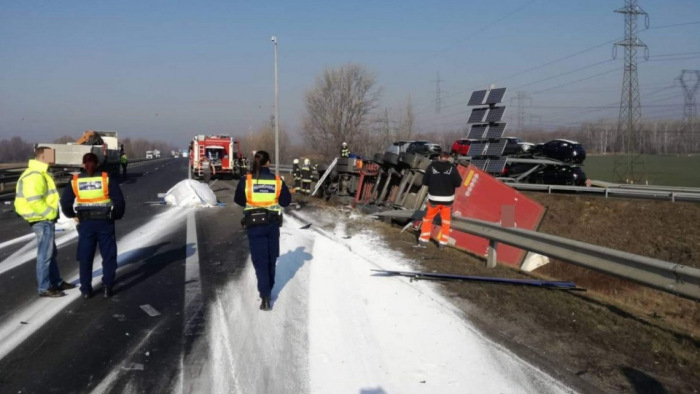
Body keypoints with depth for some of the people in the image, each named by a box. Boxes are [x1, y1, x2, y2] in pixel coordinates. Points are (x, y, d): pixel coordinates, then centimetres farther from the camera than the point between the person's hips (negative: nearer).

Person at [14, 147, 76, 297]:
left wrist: (52, 213, 14)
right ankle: (45, 288, 3)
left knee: (51, 253, 19)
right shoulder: (35, 175, -19)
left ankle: (57, 282, 29)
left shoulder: (40, 173, 16)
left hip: (46, 220, 11)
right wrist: (50, 213, -19)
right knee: (45, 255, -4)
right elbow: (34, 200, -27)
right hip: (42, 220, -11)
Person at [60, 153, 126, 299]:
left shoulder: (75, 181, -1)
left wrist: (72, 215, 14)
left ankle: (86, 289, 14)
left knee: (85, 257, 12)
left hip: (85, 223, 2)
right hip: (105, 222, -1)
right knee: (108, 255, 10)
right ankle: (108, 287, 10)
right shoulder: (106, 179, -6)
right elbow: (119, 200, -9)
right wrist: (116, 215, 5)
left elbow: (65, 202, -1)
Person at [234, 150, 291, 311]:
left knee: (260, 260, 0)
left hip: (254, 224, -1)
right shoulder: (277, 180, -5)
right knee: (271, 258, 18)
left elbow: (238, 200, 5)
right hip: (272, 223, 1)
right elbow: (286, 201, 3)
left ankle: (266, 296, -11)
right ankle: (268, 289, 32)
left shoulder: (246, 180, -7)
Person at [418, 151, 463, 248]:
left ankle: (423, 240, 16)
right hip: (447, 199, 0)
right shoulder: (452, 167, -7)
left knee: (428, 219, 17)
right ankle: (443, 242, 15)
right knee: (446, 221, 16)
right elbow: (458, 183, -7)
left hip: (434, 198, 0)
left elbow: (425, 182, 0)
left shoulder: (431, 166, -4)